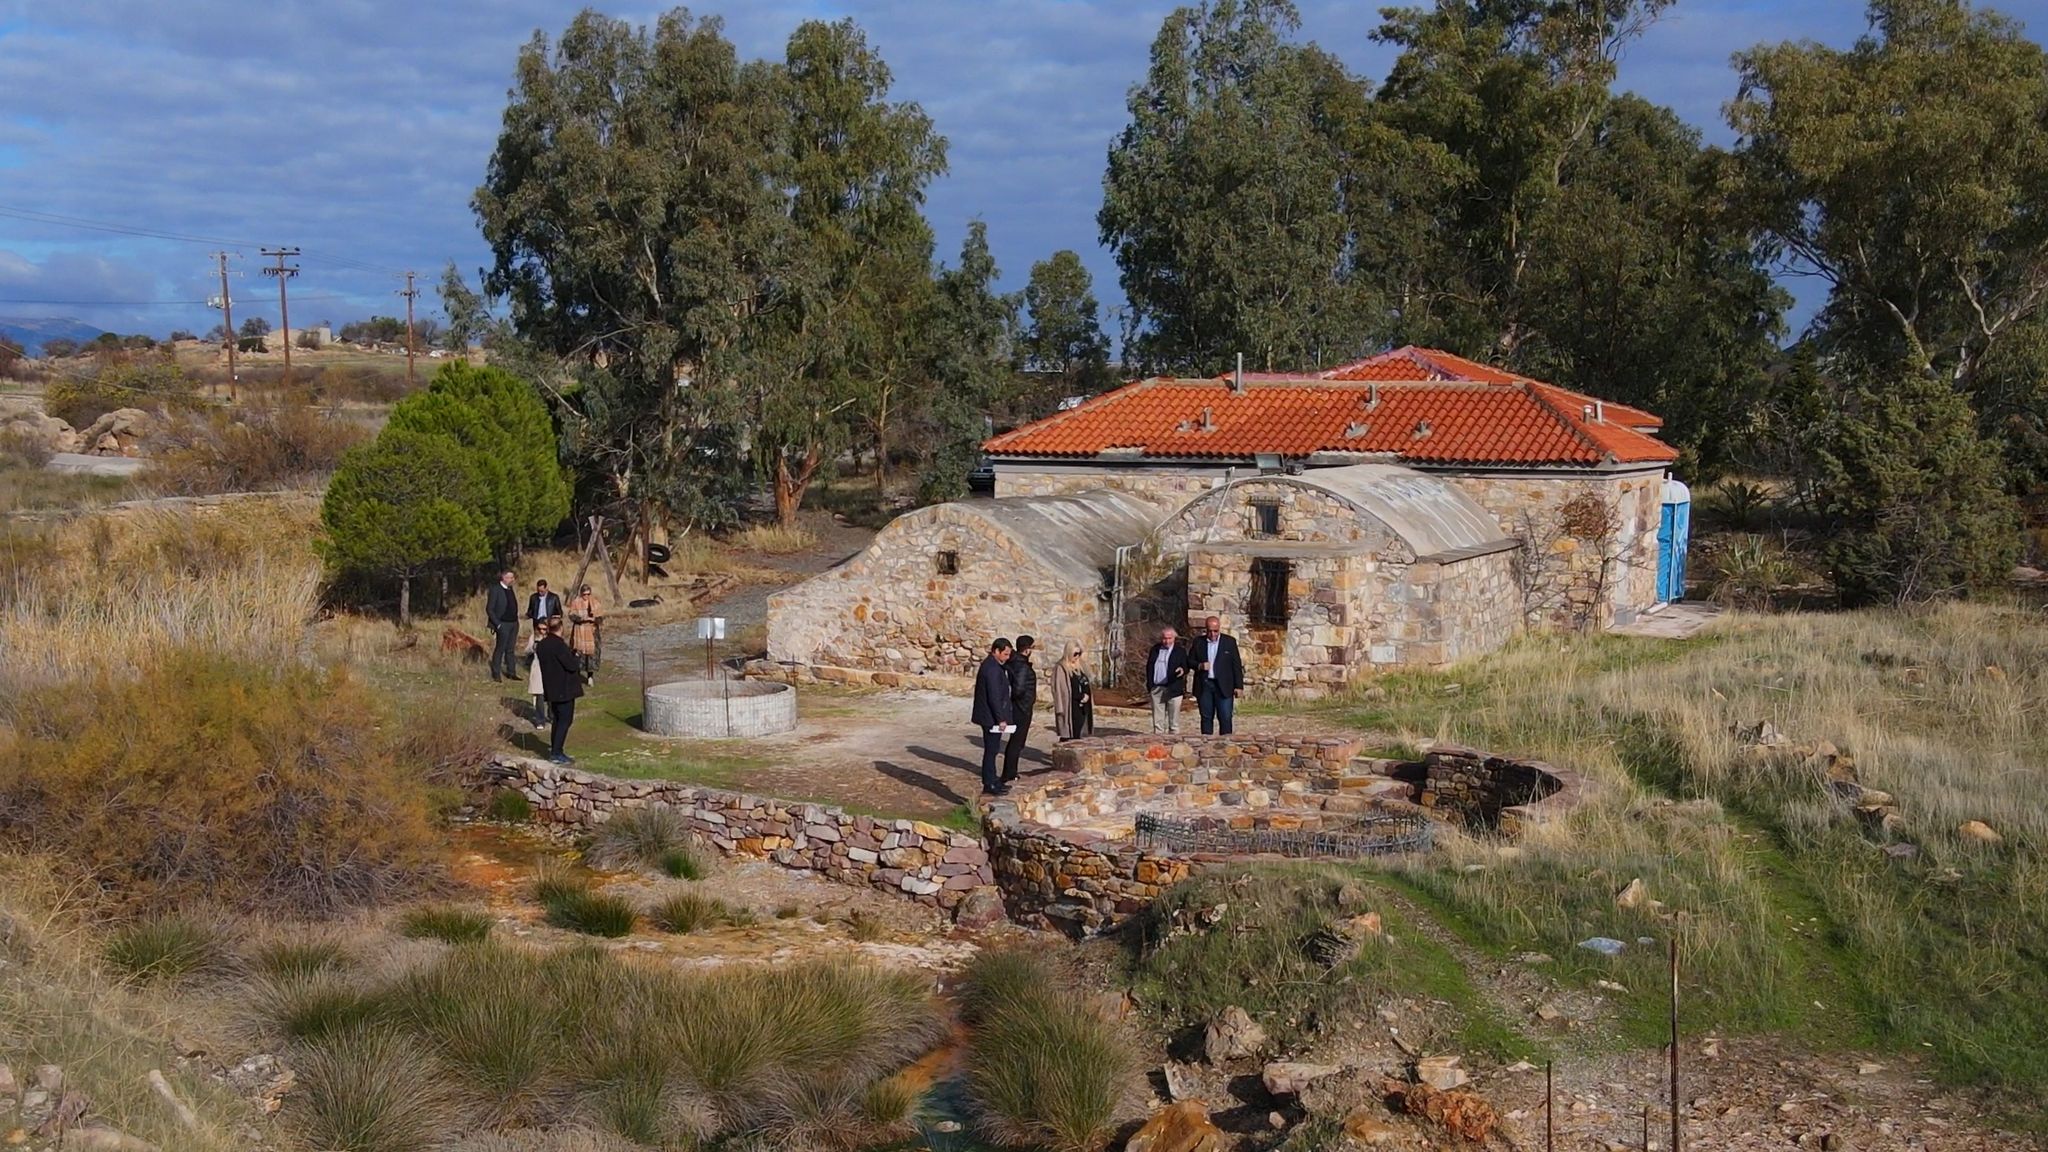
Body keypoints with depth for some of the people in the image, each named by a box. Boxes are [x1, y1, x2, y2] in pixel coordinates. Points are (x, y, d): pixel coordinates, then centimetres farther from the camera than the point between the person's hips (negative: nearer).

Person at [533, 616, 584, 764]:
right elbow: (571, 665, -21)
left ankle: (554, 750, 24)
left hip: (551, 689, 8)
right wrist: (575, 656, 0)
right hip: (564, 689, -8)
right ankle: (556, 754, -3)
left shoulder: (541, 645, 5)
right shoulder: (559, 644, -21)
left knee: (558, 719, 19)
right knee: (565, 720, -1)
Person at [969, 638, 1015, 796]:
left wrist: (1000, 717, 20)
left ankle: (992, 781, 26)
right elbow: (994, 696, -24)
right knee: (991, 750, -4)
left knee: (992, 749, 17)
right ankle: (989, 785, 2)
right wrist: (1000, 719, -21)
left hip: (991, 716, 10)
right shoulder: (992, 668, -21)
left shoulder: (991, 664, 13)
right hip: (992, 717, -10)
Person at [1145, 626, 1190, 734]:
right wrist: (1149, 685, 6)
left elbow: (1186, 667, -4)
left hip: (1173, 690, -3)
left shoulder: (1180, 651, 2)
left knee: (1174, 720, 0)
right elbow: (1149, 667, 13)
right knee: (1157, 719, 7)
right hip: (1156, 689, 3)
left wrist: (1183, 670, -28)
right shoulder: (1155, 649, 11)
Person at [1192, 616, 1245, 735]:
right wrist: (1199, 666, -10)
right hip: (1204, 686, 2)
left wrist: (1239, 686, -2)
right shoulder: (1198, 642, 8)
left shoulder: (1230, 641, 3)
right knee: (1206, 717, 4)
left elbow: (1237, 665, 3)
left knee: (1225, 718, -6)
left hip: (1223, 687, -2)